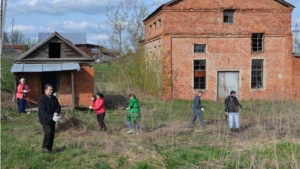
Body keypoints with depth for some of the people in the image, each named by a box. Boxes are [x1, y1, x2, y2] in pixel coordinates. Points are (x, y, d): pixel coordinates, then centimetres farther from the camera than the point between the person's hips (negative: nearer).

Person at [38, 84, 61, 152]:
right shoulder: (41, 99, -13)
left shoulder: (54, 98, 6)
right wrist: (52, 117, -27)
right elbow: (42, 111, -20)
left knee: (52, 133, 5)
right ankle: (44, 146, -5)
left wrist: (56, 113, -14)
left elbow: (58, 106, 10)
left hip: (52, 119, 6)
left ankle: (49, 148, 19)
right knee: (48, 131, -22)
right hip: (45, 120, -6)